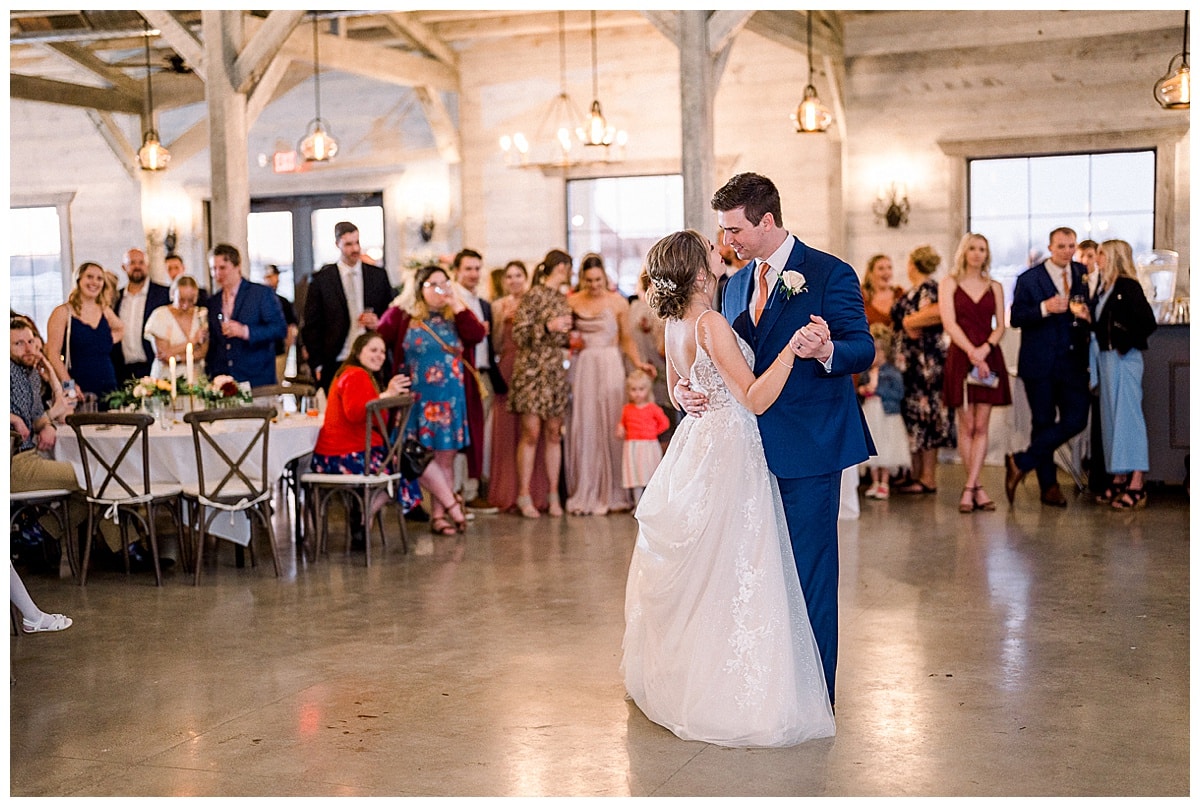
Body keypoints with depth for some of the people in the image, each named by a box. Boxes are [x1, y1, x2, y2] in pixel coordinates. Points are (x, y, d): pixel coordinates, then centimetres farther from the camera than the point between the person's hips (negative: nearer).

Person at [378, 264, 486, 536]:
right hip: (417, 398, -2)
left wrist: (457, 304, -9)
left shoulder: (456, 317, 10)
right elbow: (380, 339, -13)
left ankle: (439, 511, 9)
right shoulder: (403, 317, 3)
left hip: (450, 398, 2)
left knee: (445, 457, 3)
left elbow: (477, 336, -8)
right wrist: (401, 303, -11)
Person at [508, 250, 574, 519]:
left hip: (557, 373, 7)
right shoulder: (534, 296, -7)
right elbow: (518, 335, -12)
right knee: (531, 433, -5)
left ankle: (553, 495, 11)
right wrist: (548, 327, -21)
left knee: (554, 434, 6)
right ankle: (524, 496, 1)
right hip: (532, 372, -7)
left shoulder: (562, 298, 15)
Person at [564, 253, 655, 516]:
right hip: (581, 368, 1)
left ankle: (611, 493, 8)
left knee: (609, 427, -1)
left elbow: (626, 339, 6)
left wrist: (638, 363, -7)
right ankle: (584, 494, 5)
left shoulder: (618, 303, 2)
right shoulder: (572, 302, 6)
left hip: (610, 368, -1)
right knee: (583, 429, 0)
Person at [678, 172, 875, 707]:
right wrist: (687, 388, -4)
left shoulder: (829, 275, -8)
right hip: (754, 447, 7)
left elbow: (863, 348, -15)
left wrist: (827, 350, -37)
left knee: (810, 570, -2)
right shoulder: (736, 285, 14)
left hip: (808, 448, -7)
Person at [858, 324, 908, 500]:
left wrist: (877, 389, -18)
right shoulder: (865, 372, 6)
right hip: (868, 415, 5)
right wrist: (861, 391, -5)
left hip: (887, 415, -5)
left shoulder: (892, 372, -9)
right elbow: (859, 386, 19)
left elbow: (899, 393, -14)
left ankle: (884, 483, 13)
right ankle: (875, 482, 20)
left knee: (885, 451, 1)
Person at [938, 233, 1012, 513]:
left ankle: (969, 488, -6)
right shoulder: (949, 284, 6)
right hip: (960, 357, -2)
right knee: (966, 426, -3)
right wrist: (972, 353, -16)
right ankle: (978, 488, 3)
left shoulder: (995, 287, 13)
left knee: (980, 426, -4)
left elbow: (1000, 326, 6)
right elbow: (950, 324, -5)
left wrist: (985, 348, -13)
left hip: (989, 357, 2)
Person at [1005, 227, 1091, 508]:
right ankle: (1049, 486, 15)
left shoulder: (1084, 275, 9)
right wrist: (1045, 308, -21)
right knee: (1043, 422, 4)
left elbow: (1091, 310, 18)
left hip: (1073, 361, 3)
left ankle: (1022, 462, 4)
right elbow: (1015, 318, -6)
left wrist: (1087, 315, -6)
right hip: (1040, 362, -3)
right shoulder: (1029, 279, -2)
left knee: (1076, 419, -7)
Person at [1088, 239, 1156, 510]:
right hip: (1106, 358, 9)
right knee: (1111, 416, 11)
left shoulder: (1128, 287, -11)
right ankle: (1119, 479, 18)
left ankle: (1137, 484, -7)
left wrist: (1123, 344, -13)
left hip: (1123, 358, -9)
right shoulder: (1104, 289, 13)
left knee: (1128, 416, -8)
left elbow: (1147, 322, -17)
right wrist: (1089, 319, -2)